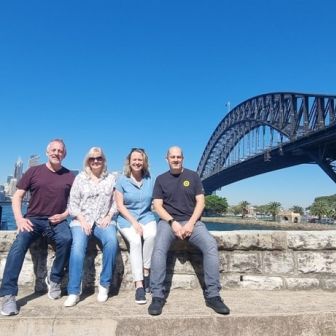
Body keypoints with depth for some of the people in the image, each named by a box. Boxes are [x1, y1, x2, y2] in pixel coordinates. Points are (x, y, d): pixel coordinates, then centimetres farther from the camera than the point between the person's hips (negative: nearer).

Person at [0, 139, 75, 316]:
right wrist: (19, 219, -12)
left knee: (66, 239, -31)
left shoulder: (69, 176, 8)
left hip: (57, 221, 0)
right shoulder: (33, 171, 6)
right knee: (19, 245, -28)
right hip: (34, 219, 0)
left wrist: (64, 215, -9)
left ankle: (54, 279, -8)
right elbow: (17, 197, 4)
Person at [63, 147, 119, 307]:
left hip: (104, 220, 0)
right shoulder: (80, 178, 8)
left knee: (112, 241, -31)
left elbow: (116, 202, 8)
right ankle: (74, 292, -21)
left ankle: (104, 285, -16)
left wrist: (109, 217, -8)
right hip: (82, 220, 0)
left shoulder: (111, 178, 10)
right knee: (78, 246, -29)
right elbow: (73, 204, 4)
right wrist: (82, 220, -9)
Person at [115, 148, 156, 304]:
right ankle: (139, 285, -26)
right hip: (127, 218, -2)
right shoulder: (122, 180, -1)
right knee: (135, 241, -30)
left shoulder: (149, 179, 7)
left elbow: (155, 201, 9)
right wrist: (134, 222, -15)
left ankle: (146, 273, -13)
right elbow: (120, 205, -4)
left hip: (146, 217, 2)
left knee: (151, 235, -31)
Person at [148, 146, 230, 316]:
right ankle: (157, 296, -22)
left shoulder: (193, 176, 10)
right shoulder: (161, 179, 10)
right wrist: (173, 222, -15)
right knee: (159, 248, -31)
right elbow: (158, 206, 1)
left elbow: (200, 202, 3)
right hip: (168, 222, 0)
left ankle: (212, 295, -18)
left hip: (192, 221, 1)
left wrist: (191, 223, -12)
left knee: (211, 245, -26)